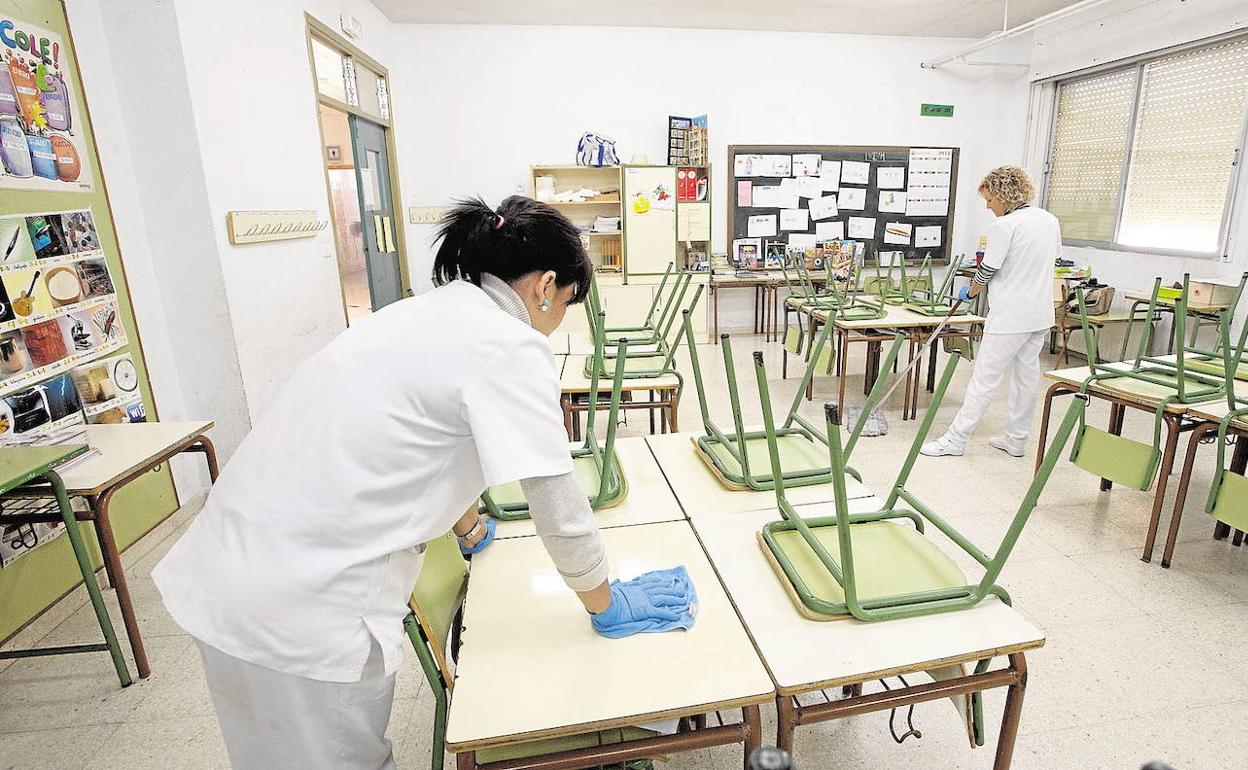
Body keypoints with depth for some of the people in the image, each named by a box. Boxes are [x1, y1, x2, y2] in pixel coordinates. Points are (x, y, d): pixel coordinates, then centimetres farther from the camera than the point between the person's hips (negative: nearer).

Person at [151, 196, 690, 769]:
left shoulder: (426, 312, 11)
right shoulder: (512, 347, -16)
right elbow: (558, 506, -13)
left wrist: (469, 529, 40)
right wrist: (607, 607, 5)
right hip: (303, 609, -9)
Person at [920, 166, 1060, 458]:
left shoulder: (1005, 225, -16)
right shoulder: (1050, 220, 9)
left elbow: (987, 271, -13)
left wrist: (970, 291, 7)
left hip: (1010, 316, -8)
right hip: (1041, 315, 9)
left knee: (985, 378, -4)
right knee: (1026, 376, 14)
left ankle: (956, 439, 4)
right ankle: (1016, 439, 26)